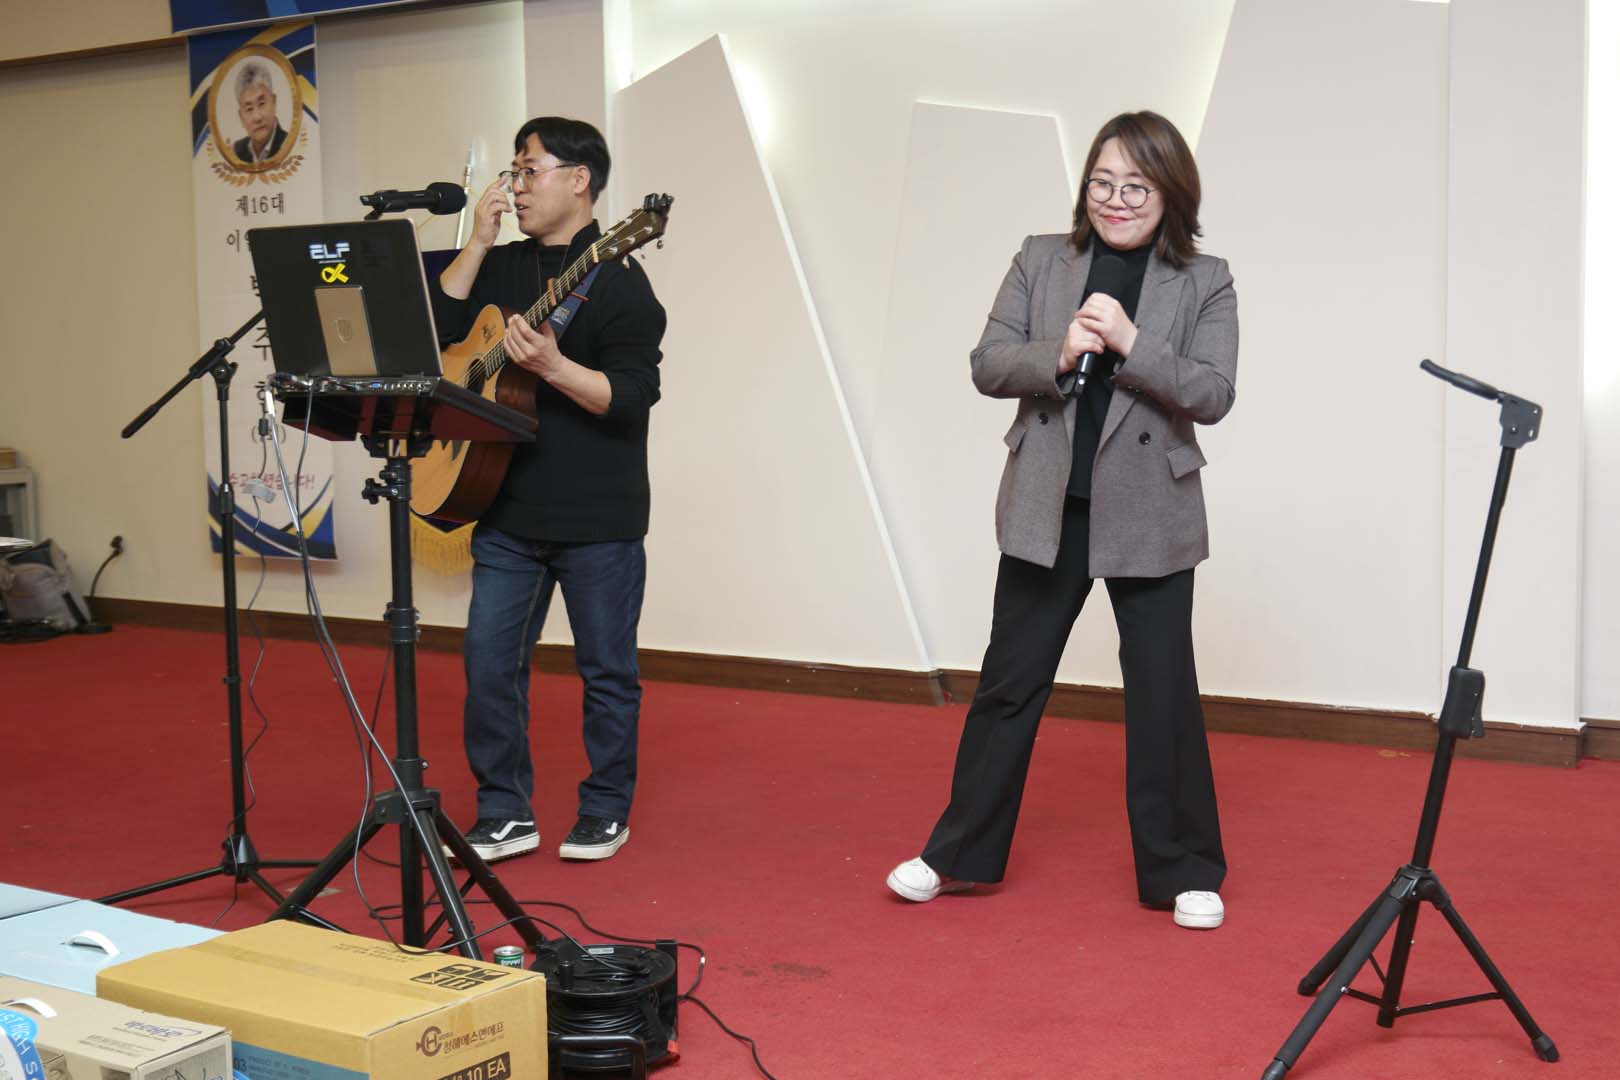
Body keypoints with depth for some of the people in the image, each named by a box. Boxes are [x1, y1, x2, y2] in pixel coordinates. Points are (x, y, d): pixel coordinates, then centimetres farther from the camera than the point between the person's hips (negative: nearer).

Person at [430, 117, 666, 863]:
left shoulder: (616, 279, -8)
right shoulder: (501, 268, 13)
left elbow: (632, 396, -14)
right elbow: (435, 327, 2)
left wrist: (552, 366, -29)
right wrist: (478, 240, -2)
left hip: (597, 517, -6)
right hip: (508, 508, 6)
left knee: (606, 668, 6)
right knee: (489, 662, 5)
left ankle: (605, 812, 22)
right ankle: (505, 813, 18)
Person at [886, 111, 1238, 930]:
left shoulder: (1205, 283, -1)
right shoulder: (1040, 261, 4)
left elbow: (1212, 395, -10)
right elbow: (987, 365, -1)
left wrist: (1130, 343, -21)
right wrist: (1059, 354, -18)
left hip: (1150, 517, -1)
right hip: (1047, 510, 2)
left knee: (1163, 696, 6)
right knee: (1008, 683, 10)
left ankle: (1183, 872, 22)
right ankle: (961, 854, 24)